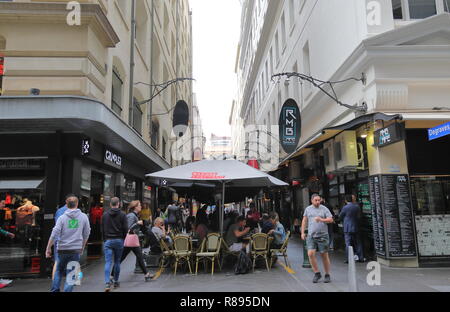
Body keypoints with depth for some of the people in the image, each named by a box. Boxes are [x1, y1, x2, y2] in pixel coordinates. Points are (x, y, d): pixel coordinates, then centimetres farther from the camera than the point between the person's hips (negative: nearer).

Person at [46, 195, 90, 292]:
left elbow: (54, 234, -8)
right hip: (76, 249, -1)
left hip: (62, 249, 1)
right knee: (71, 274, 5)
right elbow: (86, 234, 6)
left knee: (59, 271, 21)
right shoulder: (84, 217, 0)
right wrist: (82, 247, 18)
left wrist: (48, 248, 0)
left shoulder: (62, 217, -3)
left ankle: (54, 290, 23)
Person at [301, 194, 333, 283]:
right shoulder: (308, 209, 9)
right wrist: (302, 232, 11)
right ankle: (317, 273, 7)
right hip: (311, 236, 2)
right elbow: (304, 221, 15)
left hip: (322, 236, -2)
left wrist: (321, 219, -21)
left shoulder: (324, 209, 1)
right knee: (310, 254, -9)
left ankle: (327, 275, 20)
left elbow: (331, 220, -5)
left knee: (324, 255, 4)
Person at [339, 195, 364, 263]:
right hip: (356, 227, 4)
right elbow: (359, 216, 12)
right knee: (358, 243, 12)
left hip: (347, 228, -4)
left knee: (348, 244, -1)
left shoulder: (345, 207, -13)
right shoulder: (357, 206, 0)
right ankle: (361, 258, 16)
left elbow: (340, 217, -1)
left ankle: (348, 259, 0)